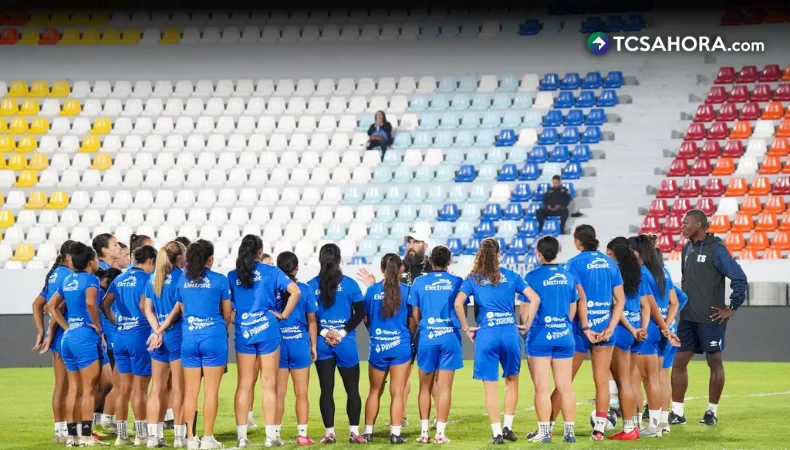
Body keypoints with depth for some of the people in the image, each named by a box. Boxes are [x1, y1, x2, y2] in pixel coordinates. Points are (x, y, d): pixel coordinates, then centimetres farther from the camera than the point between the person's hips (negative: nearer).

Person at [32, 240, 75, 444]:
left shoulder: (55, 274, 15)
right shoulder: (67, 274, -13)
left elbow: (37, 304, 18)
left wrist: (41, 332, 14)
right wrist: (50, 334, -15)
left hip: (58, 336, 9)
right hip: (67, 334, -9)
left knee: (61, 385, 12)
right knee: (68, 385, -4)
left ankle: (60, 429, 16)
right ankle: (65, 429, -4)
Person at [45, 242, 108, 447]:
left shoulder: (67, 280, 13)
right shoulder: (90, 279, -9)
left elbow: (51, 306, 18)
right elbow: (90, 302, -26)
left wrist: (67, 327, 15)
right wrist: (98, 326, -14)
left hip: (68, 336, 8)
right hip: (85, 336, -8)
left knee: (74, 389, 11)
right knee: (89, 389, -3)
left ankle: (72, 434, 12)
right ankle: (86, 435, -5)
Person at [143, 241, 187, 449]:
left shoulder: (153, 277, 11)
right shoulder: (181, 275, -9)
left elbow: (148, 309, 6)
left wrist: (158, 331, -3)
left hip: (158, 336, 6)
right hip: (178, 334, -6)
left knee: (157, 388, 9)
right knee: (179, 388, 0)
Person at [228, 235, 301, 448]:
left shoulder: (232, 276, 4)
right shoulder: (271, 271, -1)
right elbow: (295, 291, -10)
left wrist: (234, 319, 10)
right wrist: (284, 314, -3)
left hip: (243, 334, 2)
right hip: (267, 332, -2)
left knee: (244, 385, 6)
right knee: (269, 384, 3)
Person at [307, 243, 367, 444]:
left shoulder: (311, 285, 1)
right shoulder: (350, 284, -2)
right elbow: (360, 312, -6)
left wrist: (323, 333, -6)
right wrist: (343, 332, -7)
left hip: (322, 343, 1)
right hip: (346, 343, -1)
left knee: (326, 389, 5)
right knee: (352, 389, 6)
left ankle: (329, 432, 3)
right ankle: (354, 431, 1)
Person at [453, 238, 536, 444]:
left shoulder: (473, 279, 6)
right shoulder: (510, 276, 8)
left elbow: (458, 303, -8)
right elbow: (534, 298, 3)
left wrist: (466, 328, 1)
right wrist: (527, 325, 10)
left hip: (486, 334, -1)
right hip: (510, 332, 1)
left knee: (490, 387, 3)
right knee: (512, 381, 17)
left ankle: (497, 433, 0)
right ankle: (508, 427, 12)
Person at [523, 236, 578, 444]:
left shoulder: (533, 276, -8)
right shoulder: (568, 276, 7)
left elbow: (526, 309, -8)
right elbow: (573, 310, 14)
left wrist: (525, 326, 10)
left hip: (540, 335, -4)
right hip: (564, 335, 4)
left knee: (541, 387, 0)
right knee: (565, 386, 7)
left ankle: (544, 431, 0)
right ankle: (569, 431, 9)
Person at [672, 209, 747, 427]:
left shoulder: (716, 249, -12)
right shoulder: (688, 249, 10)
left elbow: (739, 279, -14)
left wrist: (732, 308, -12)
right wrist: (684, 303, 13)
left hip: (711, 318, -7)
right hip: (688, 318, 7)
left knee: (715, 362, 4)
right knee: (678, 362, 4)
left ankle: (712, 412, 13)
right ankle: (677, 412, 9)